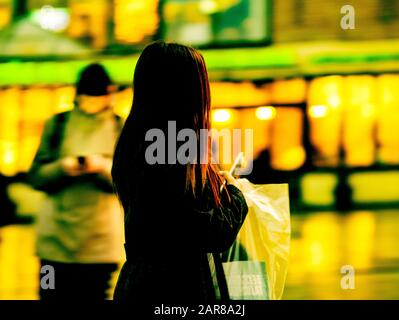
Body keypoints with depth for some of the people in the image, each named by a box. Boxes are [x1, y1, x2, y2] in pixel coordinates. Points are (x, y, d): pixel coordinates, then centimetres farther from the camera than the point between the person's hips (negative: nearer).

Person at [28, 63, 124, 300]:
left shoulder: (120, 128, 8)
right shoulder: (57, 124, 10)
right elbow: (36, 177, 6)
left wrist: (104, 166, -16)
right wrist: (62, 167, -12)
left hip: (101, 242, -1)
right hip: (56, 238, 1)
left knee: (94, 295, -5)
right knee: (53, 295, -3)